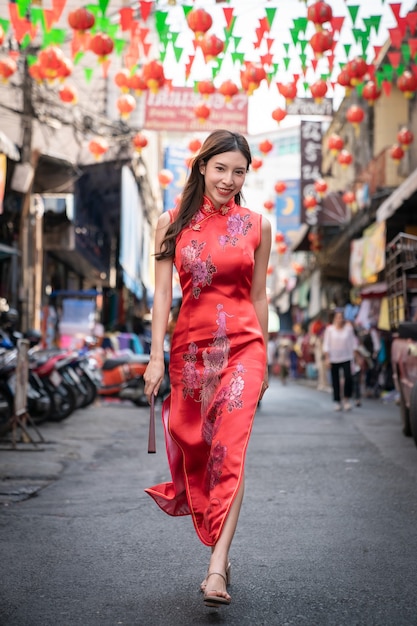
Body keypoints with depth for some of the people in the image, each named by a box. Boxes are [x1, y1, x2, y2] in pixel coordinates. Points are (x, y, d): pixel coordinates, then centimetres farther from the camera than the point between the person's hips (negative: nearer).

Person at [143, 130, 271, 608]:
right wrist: (156, 357, -5)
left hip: (242, 346, -1)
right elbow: (162, 292, 1)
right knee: (193, 449, 8)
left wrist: (262, 360, 12)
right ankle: (219, 552, 27)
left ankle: (217, 567, -16)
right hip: (190, 347, 2)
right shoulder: (172, 223, 4)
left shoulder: (256, 227, 5)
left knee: (229, 451, -14)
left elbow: (258, 295, 10)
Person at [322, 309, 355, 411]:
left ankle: (347, 399, 0)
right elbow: (326, 344, 0)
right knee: (335, 381, 5)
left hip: (346, 358, 0)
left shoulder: (348, 328, 1)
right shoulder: (330, 329, -2)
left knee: (348, 377, -17)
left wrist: (353, 356, 3)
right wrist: (327, 358, -5)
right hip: (333, 359, 0)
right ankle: (337, 402, 16)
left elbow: (352, 342, 6)